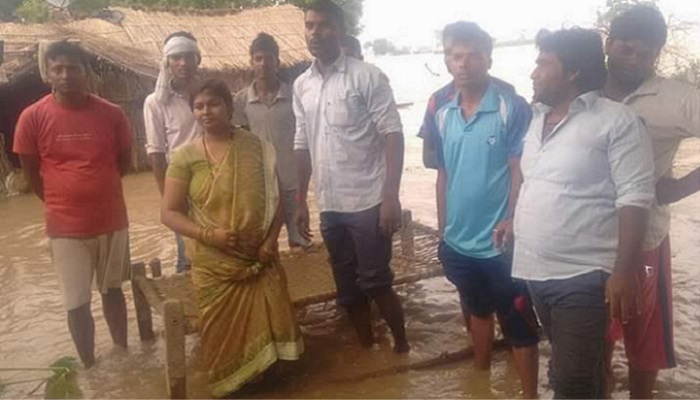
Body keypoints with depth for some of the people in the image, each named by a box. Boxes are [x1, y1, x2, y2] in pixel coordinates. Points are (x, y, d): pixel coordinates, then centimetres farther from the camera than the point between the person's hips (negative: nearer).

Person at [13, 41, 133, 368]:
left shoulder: (111, 114, -6)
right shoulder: (33, 117, -9)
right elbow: (31, 172, 2)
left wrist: (97, 188, 11)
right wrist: (61, 201, 8)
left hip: (112, 219, 2)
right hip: (65, 227, -1)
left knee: (112, 290, 18)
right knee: (77, 303, 7)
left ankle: (122, 353, 35)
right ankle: (90, 368, 24)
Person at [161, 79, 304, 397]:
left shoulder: (256, 147, -2)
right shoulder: (185, 157, -6)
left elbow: (275, 199, 2)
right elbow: (169, 213, -6)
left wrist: (271, 241, -12)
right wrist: (208, 234, -22)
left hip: (259, 259, 1)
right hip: (213, 264, -1)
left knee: (268, 325, 4)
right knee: (224, 333, 7)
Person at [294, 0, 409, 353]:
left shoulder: (367, 77, -7)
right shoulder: (301, 86, 9)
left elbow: (393, 135, -10)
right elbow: (303, 146, 13)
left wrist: (390, 197, -18)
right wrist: (301, 201, 11)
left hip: (367, 201, -5)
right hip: (329, 205, 6)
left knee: (376, 283, 0)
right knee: (348, 288, 13)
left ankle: (402, 346, 21)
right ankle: (367, 350, 29)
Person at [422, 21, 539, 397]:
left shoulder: (512, 107, -12)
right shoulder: (443, 113, 4)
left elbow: (520, 170, -13)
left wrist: (512, 220, -28)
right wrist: (442, 230, 11)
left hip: (499, 243, -6)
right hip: (458, 241, 6)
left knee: (518, 325, 7)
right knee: (478, 310, 24)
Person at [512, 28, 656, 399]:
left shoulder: (617, 121, -9)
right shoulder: (537, 118, 12)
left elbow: (634, 200, -14)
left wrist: (623, 273, -18)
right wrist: (513, 220, 10)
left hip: (582, 277, -7)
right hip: (536, 272, 7)